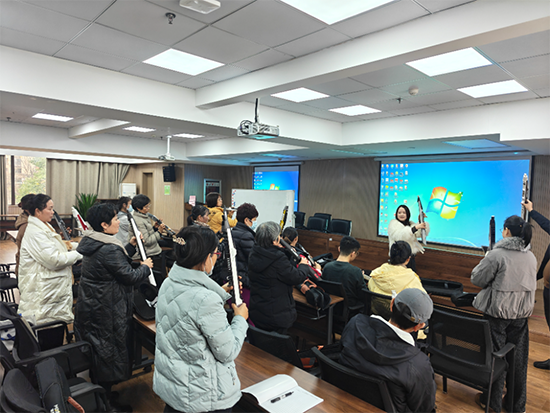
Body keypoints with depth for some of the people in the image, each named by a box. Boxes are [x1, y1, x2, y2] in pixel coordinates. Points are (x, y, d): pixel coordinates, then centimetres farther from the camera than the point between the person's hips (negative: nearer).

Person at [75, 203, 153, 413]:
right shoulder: (109, 249, -26)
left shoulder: (92, 242, 4)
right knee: (109, 355, 5)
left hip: (90, 306, 10)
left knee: (97, 354, 22)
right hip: (106, 312, -10)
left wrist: (131, 246, 12)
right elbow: (130, 277, -22)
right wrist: (145, 267, -4)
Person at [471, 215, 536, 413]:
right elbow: (530, 284, 15)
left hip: (498, 311, -6)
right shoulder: (531, 257, 2)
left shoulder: (496, 255, -18)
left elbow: (477, 279, -12)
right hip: (521, 313, 6)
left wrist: (486, 262, 4)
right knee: (518, 358, 16)